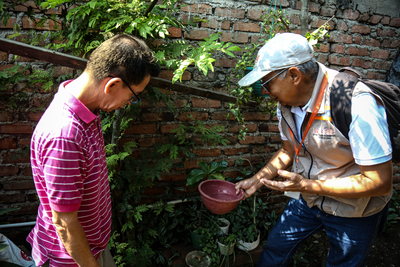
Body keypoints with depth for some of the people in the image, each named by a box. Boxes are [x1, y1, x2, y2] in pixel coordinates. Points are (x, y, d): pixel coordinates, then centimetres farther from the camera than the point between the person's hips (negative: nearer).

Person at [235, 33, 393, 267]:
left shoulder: (358, 105, -32)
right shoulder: (287, 102, -9)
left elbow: (379, 182, -28)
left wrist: (306, 185, -31)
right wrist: (257, 180, 0)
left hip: (355, 210, -5)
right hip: (307, 198, 6)